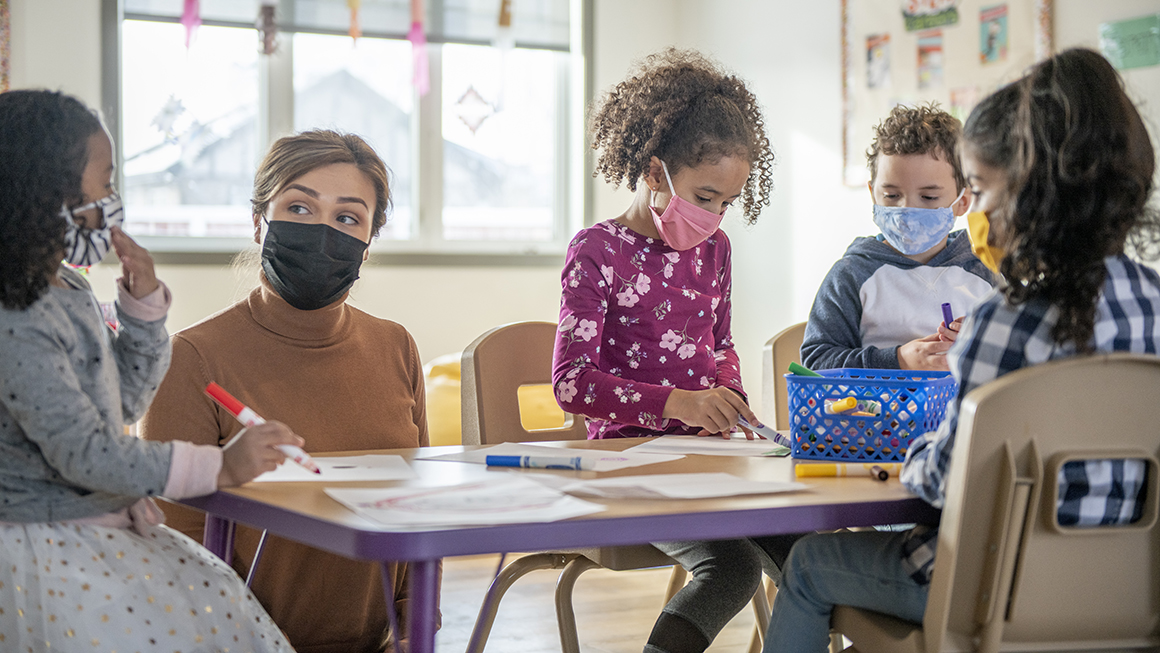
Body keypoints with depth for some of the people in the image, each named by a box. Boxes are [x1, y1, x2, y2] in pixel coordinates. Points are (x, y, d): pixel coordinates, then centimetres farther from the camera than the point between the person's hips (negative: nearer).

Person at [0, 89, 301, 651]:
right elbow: (84, 453, -25)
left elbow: (124, 402, 19)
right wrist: (218, 467, -25)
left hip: (107, 525, 9)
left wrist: (144, 305, 5)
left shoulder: (71, 291, 9)